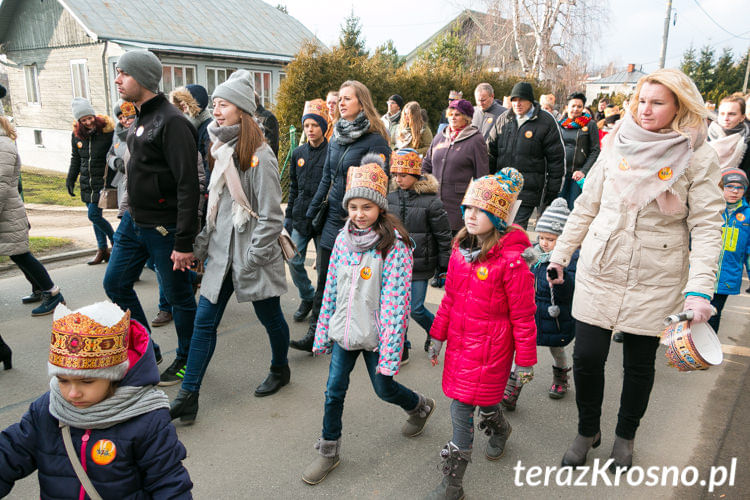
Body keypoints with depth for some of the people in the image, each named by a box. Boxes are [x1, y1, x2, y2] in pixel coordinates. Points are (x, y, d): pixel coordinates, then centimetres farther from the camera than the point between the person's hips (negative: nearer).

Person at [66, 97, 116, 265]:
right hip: (87, 183, 6)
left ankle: (115, 242, 11)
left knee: (94, 215, -10)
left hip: (103, 181, -6)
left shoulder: (107, 131, -12)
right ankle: (102, 250, 20)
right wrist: (70, 179, 17)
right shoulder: (77, 135, 5)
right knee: (95, 216, 10)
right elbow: (75, 159, 19)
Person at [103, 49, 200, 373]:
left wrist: (184, 241, -23)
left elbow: (188, 186, -22)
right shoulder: (139, 120, 12)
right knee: (115, 284, 16)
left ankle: (186, 360, 26)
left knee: (179, 297, 6)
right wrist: (132, 213, 20)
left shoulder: (171, 122, -18)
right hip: (133, 222, 10)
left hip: (164, 228, -10)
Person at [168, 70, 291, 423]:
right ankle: (187, 397, 12)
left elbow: (271, 215, -16)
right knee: (204, 321, 5)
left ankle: (280, 370, 37)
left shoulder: (259, 155, -14)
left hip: (252, 255, -7)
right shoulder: (221, 151, 11)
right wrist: (203, 243, 13)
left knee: (269, 317, 12)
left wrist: (252, 260, -16)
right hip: (221, 253, 7)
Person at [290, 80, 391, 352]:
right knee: (324, 276, 8)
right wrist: (311, 212, 14)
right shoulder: (336, 138, 12)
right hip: (333, 217, 7)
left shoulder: (375, 140, -11)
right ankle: (316, 334, 17)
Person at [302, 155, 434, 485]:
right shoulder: (343, 239, -1)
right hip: (343, 332, 4)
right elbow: (331, 289, 6)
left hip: (374, 335, -4)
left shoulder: (394, 246, -18)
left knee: (384, 389, 14)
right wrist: (322, 334, 9)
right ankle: (328, 451, 29)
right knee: (334, 391, 8)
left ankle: (420, 407, 47)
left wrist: (389, 353, -20)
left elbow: (396, 303, -19)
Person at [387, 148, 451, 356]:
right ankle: (400, 347, 26)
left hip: (420, 265, -4)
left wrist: (444, 267, -4)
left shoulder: (431, 201, -12)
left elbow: (444, 237, -6)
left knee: (416, 309, 0)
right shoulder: (391, 198, 2)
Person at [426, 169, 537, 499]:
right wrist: (438, 336, 15)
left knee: (462, 407, -2)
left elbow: (523, 316, -13)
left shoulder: (511, 259, -19)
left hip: (489, 347, -6)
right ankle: (499, 429, 55)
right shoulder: (461, 248, 2)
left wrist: (525, 360, -7)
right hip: (459, 341, 6)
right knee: (482, 398, 20)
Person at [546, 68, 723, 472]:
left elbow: (707, 225, -8)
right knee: (586, 357, 2)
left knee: (639, 364, 11)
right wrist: (560, 255, 8)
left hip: (655, 282, -1)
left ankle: (625, 435, 38)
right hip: (599, 272, 2)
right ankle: (587, 430, 29)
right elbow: (586, 206, 9)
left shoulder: (698, 157, -4)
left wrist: (700, 288, -18)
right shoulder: (617, 145, 3)